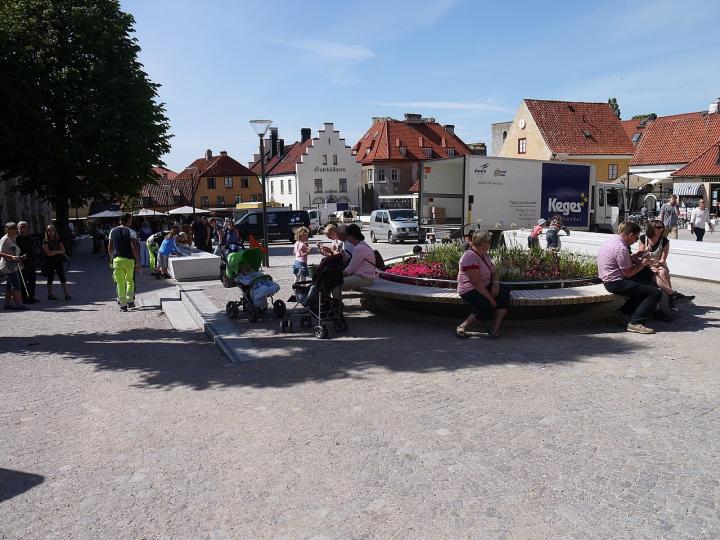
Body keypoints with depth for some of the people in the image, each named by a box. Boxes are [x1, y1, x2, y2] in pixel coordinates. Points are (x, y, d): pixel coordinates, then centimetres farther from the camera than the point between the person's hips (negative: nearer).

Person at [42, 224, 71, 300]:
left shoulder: (58, 240, 7)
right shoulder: (45, 241, -4)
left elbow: (63, 250, 0)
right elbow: (48, 253, -13)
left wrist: (54, 251, -14)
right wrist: (58, 251, -6)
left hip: (59, 261, 3)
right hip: (50, 262, -3)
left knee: (63, 278, -1)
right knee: (50, 279, 5)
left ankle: (67, 294, -3)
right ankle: (50, 295, 15)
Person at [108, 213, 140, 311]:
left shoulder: (113, 231, 9)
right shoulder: (131, 232, -5)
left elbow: (109, 248, 13)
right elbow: (135, 248, -13)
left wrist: (111, 258, 26)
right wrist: (138, 262, -11)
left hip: (117, 259, 2)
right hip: (129, 260, -2)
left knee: (120, 282, 5)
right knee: (130, 280, 16)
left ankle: (123, 304, 2)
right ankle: (130, 301, 10)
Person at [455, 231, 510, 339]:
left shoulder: (485, 255, 12)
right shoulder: (470, 256, -18)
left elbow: (494, 271, 15)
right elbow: (476, 282, -24)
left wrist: (495, 283, -9)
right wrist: (491, 299, -23)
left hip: (486, 287, 9)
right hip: (470, 290, -9)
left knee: (504, 295, -15)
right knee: (487, 306, -31)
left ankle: (495, 329, -16)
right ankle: (462, 327, -15)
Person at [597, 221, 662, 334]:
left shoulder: (612, 239, 8)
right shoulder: (621, 248, -22)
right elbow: (628, 273, -17)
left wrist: (634, 257, 11)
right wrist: (643, 263, -4)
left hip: (607, 279, 10)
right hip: (616, 284, -10)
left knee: (644, 285, 22)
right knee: (655, 293, -10)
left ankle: (623, 312, 18)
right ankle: (635, 323, -10)